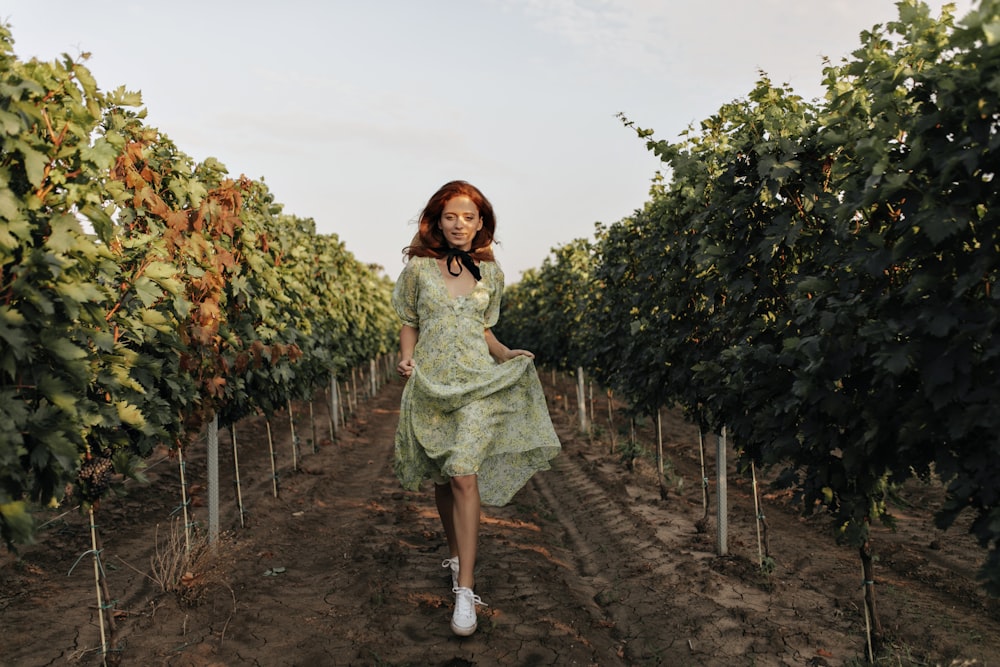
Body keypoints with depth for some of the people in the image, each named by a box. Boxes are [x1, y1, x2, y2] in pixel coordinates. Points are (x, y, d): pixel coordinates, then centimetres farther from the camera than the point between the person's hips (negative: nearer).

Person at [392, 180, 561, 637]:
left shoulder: (490, 273, 8)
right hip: (431, 384, 1)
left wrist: (506, 355, 0)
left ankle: (465, 589, -10)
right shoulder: (418, 268, 3)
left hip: (478, 383, -1)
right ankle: (456, 555, 35)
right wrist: (407, 359, -9)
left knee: (464, 476, -13)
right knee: (442, 479, 11)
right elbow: (409, 324, 9)